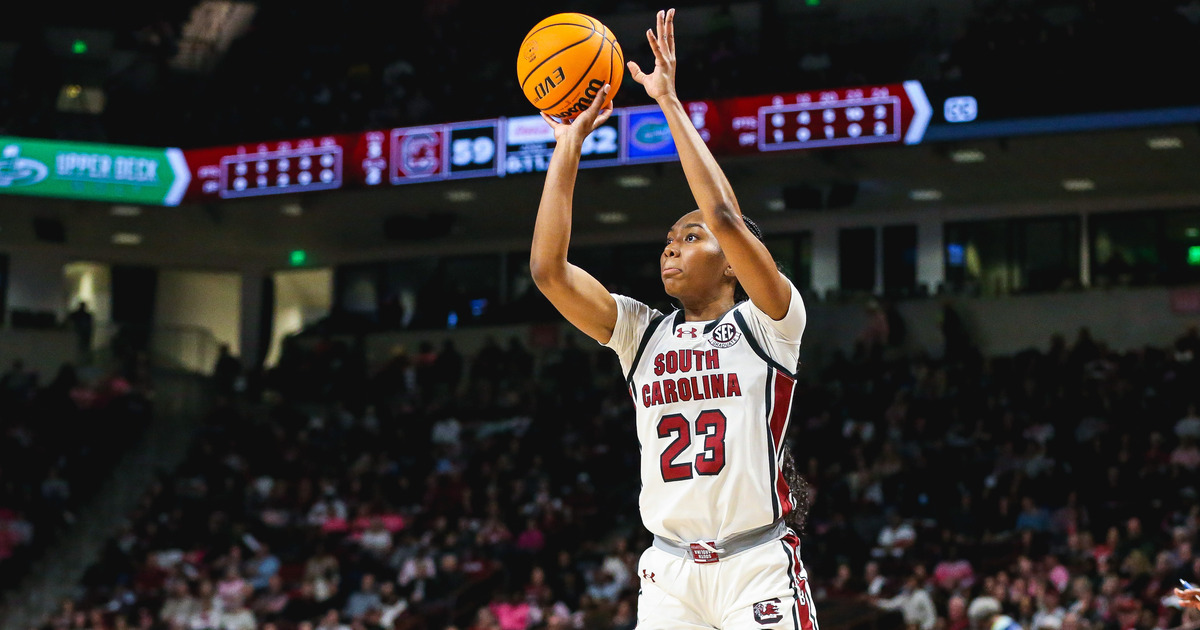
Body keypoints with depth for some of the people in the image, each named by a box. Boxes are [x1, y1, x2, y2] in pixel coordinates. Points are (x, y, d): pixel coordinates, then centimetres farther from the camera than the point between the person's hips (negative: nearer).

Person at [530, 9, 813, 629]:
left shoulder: (767, 322, 0)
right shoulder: (644, 334, 11)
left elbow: (725, 216, -16)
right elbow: (547, 269, 1)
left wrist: (669, 102, -12)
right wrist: (570, 143, 3)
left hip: (758, 568, -4)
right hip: (669, 571, 4)